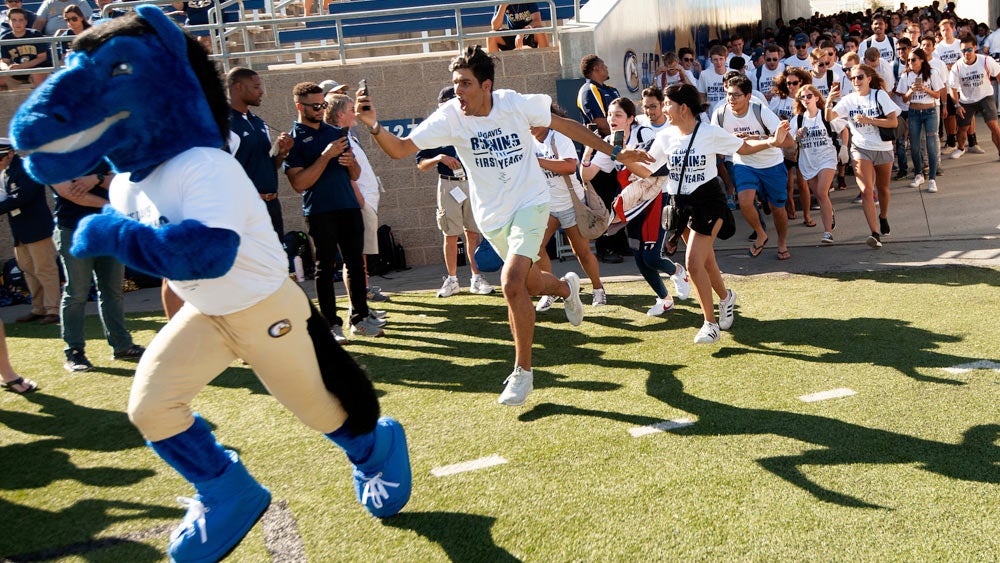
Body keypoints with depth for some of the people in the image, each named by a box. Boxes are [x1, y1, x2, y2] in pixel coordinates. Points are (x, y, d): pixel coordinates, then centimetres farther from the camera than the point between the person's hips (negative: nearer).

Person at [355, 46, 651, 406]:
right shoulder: (449, 117, -13)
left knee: (512, 284, -21)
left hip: (530, 203, -3)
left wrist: (615, 153, 2)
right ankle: (568, 287, 54)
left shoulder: (516, 104, -15)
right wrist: (374, 126, -36)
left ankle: (523, 371, -6)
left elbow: (566, 126, 0)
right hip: (492, 216, 3)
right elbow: (400, 149, -16)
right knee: (530, 284, 15)